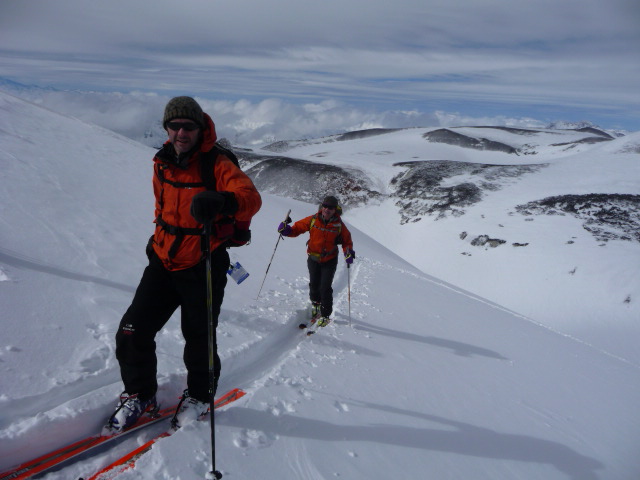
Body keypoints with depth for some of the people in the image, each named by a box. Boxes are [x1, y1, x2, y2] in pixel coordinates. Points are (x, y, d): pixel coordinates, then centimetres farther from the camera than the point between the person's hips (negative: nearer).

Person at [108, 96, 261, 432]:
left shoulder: (217, 164, -15)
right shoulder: (162, 164, 4)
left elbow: (251, 197, -32)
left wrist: (221, 202, -52)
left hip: (203, 267, -5)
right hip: (163, 262, 5)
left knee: (198, 338, 8)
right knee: (133, 331, 3)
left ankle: (199, 396, 34)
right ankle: (139, 394, 27)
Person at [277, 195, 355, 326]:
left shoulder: (339, 225, -12)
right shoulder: (313, 220, -11)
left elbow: (347, 240, 0)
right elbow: (298, 228, -3)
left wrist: (348, 252, -18)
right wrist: (287, 230, -22)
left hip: (330, 260, -2)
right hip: (313, 259, 2)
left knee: (325, 288, -7)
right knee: (314, 285, 16)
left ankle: (325, 315, 10)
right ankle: (315, 303, 47)